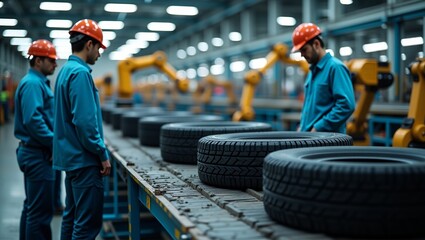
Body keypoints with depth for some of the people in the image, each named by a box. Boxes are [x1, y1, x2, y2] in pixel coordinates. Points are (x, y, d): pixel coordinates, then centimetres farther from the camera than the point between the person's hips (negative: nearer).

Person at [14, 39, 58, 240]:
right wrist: (56, 143, -18)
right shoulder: (33, 83, -15)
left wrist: (53, 143, 11)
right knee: (41, 211, -8)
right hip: (38, 154, -11)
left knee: (32, 207, 17)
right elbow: (33, 120, -25)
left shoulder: (37, 82, 16)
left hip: (33, 152, 11)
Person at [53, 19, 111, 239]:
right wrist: (102, 154, -14)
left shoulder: (65, 70, 14)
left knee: (72, 216, 16)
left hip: (71, 157, 10)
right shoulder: (80, 73, -16)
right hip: (84, 160, -10)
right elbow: (85, 121, -23)